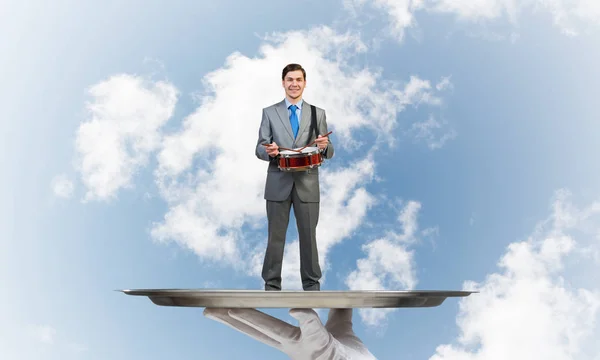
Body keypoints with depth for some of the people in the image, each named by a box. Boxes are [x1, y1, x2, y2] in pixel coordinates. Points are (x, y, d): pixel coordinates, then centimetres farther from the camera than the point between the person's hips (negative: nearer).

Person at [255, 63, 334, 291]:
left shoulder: (318, 114, 8)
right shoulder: (269, 112, 6)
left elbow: (328, 152, 5)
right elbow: (260, 148, 2)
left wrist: (325, 146, -19)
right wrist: (268, 151, -21)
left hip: (307, 184, 1)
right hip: (278, 183, 0)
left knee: (308, 236, 8)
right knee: (275, 236, 7)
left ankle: (312, 285, 22)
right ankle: (272, 285, 19)